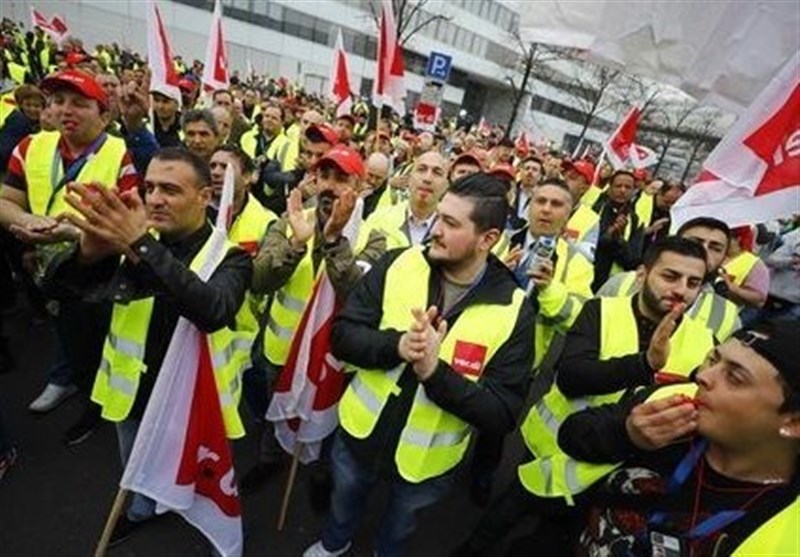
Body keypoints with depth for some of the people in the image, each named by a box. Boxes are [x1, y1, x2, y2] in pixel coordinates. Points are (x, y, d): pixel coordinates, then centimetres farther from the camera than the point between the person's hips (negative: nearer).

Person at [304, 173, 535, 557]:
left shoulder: (513, 310, -21)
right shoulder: (398, 265, -16)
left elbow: (503, 414, -22)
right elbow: (342, 334, -14)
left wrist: (435, 371, -36)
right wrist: (396, 345, -33)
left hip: (427, 461, -1)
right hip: (360, 432, 2)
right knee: (344, 502, 32)